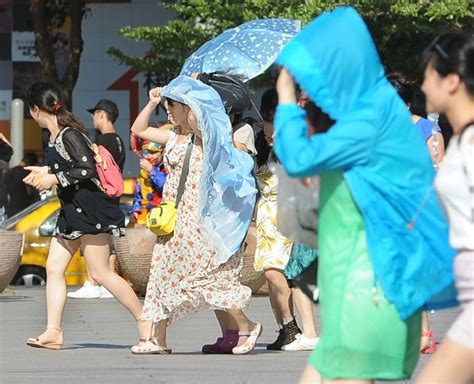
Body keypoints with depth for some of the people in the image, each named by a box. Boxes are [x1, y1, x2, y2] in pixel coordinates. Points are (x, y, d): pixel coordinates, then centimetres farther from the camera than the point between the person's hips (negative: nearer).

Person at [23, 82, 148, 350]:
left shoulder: (69, 135, -17)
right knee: (54, 268, 4)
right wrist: (46, 171, 21)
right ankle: (54, 332, 2)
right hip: (72, 210, 10)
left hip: (91, 210, -10)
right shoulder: (56, 135, 11)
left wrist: (55, 178, -18)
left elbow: (88, 169, -23)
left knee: (100, 273, -8)